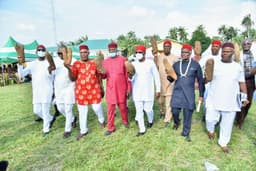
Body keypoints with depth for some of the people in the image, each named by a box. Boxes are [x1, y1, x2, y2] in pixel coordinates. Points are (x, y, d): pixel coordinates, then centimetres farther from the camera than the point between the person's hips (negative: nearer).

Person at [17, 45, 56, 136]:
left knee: (45, 110, -3)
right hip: (36, 91, 5)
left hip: (47, 90, -5)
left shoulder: (49, 63, -3)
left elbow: (51, 79, -10)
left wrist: (50, 72, -31)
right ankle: (51, 119, 34)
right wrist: (20, 64, -15)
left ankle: (46, 129, 14)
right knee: (37, 110, 10)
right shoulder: (32, 64, 8)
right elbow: (21, 74, 0)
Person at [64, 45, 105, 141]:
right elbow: (72, 78, -8)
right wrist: (69, 69, -24)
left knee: (97, 107, 6)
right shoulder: (76, 64, -3)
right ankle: (83, 131, 26)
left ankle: (101, 120, 41)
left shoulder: (94, 63, 2)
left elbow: (99, 76, 12)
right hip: (81, 91, 0)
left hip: (94, 90, 1)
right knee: (82, 111, 8)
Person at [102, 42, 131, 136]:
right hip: (110, 89, 2)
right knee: (110, 108, 7)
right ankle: (111, 128, 20)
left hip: (121, 88, -2)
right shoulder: (105, 61, 6)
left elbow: (127, 74, -2)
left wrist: (128, 88, -5)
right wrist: (102, 74, -15)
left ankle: (125, 121, 37)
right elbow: (104, 76, 9)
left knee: (122, 106, 10)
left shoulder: (123, 60, -3)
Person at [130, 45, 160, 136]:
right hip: (137, 92, 2)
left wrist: (158, 90, 0)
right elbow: (131, 79, 3)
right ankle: (142, 129, 24)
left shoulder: (150, 63, -7)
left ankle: (150, 120, 40)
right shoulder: (133, 64, -1)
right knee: (139, 111, 7)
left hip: (148, 92, -2)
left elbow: (156, 76, 0)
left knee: (148, 109, 5)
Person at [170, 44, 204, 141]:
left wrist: (201, 95, 4)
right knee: (175, 111, 1)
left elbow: (200, 80, 4)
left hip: (189, 93, -1)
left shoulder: (195, 65, -3)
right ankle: (177, 122, 36)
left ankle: (186, 133, 24)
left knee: (188, 114, 5)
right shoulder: (176, 64, 4)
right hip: (177, 92, 2)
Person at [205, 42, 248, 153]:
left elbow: (242, 83, 10)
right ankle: (210, 130, 37)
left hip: (230, 101, 2)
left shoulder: (237, 67, 5)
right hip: (214, 99, -2)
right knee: (210, 119, 1)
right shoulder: (214, 63, -2)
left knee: (227, 123, 10)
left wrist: (244, 97, 6)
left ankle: (223, 142, 30)